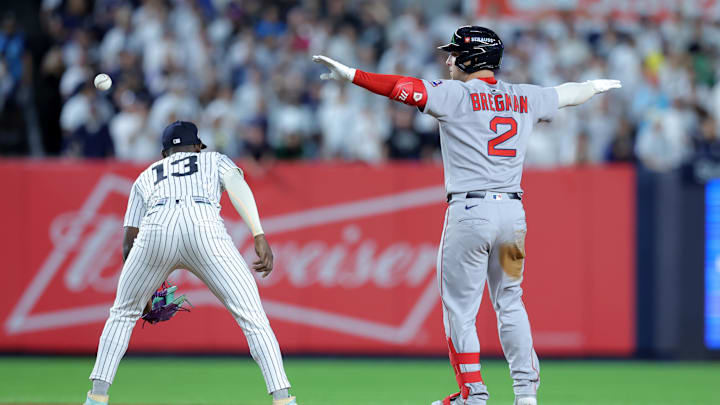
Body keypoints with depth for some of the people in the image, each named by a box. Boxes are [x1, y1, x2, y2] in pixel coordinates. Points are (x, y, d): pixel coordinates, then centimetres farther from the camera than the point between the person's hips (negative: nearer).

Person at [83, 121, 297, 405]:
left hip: (156, 230, 2)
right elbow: (237, 186, 9)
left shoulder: (146, 177, 38)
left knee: (123, 314, 24)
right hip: (205, 228, -2)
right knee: (253, 319, 2)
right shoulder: (215, 160, 33)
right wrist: (259, 236, -2)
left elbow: (128, 244, 34)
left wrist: (147, 286, 49)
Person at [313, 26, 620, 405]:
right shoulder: (523, 98, 12)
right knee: (510, 303, 15)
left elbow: (401, 87, -13)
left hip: (469, 212, -5)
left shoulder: (455, 94, -5)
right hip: (513, 212, 6)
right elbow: (567, 94, 29)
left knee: (460, 308, 3)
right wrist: (596, 86, 49)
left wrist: (350, 74, -11)